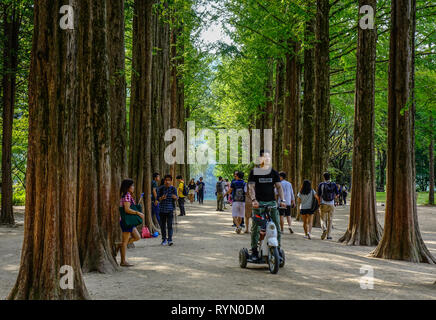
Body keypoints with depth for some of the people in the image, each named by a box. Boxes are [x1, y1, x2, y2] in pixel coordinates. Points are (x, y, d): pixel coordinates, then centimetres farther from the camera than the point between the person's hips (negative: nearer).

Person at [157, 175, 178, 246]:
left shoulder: (173, 188, -1)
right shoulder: (161, 188, 2)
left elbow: (176, 198, -4)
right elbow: (158, 198, 3)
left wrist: (175, 197, -28)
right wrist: (162, 198, -20)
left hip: (170, 209, -2)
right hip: (162, 209, 2)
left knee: (169, 225, -8)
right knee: (163, 225, 6)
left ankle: (170, 240, -10)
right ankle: (164, 239, 17)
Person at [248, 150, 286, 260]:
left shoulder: (274, 172, 13)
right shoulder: (254, 172, 5)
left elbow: (279, 186, 7)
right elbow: (251, 187, -3)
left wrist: (282, 200, -8)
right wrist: (253, 199, -19)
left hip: (271, 202, 2)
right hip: (258, 203, -2)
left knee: (276, 226, -3)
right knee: (255, 227, -4)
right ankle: (254, 251, 2)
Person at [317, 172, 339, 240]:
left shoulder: (321, 184, -3)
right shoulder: (333, 184, 1)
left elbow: (319, 195, -2)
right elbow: (337, 194, -1)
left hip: (323, 204, -1)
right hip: (331, 204, 1)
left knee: (323, 219, 7)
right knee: (330, 220, 9)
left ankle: (324, 229, -22)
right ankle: (329, 235, 9)